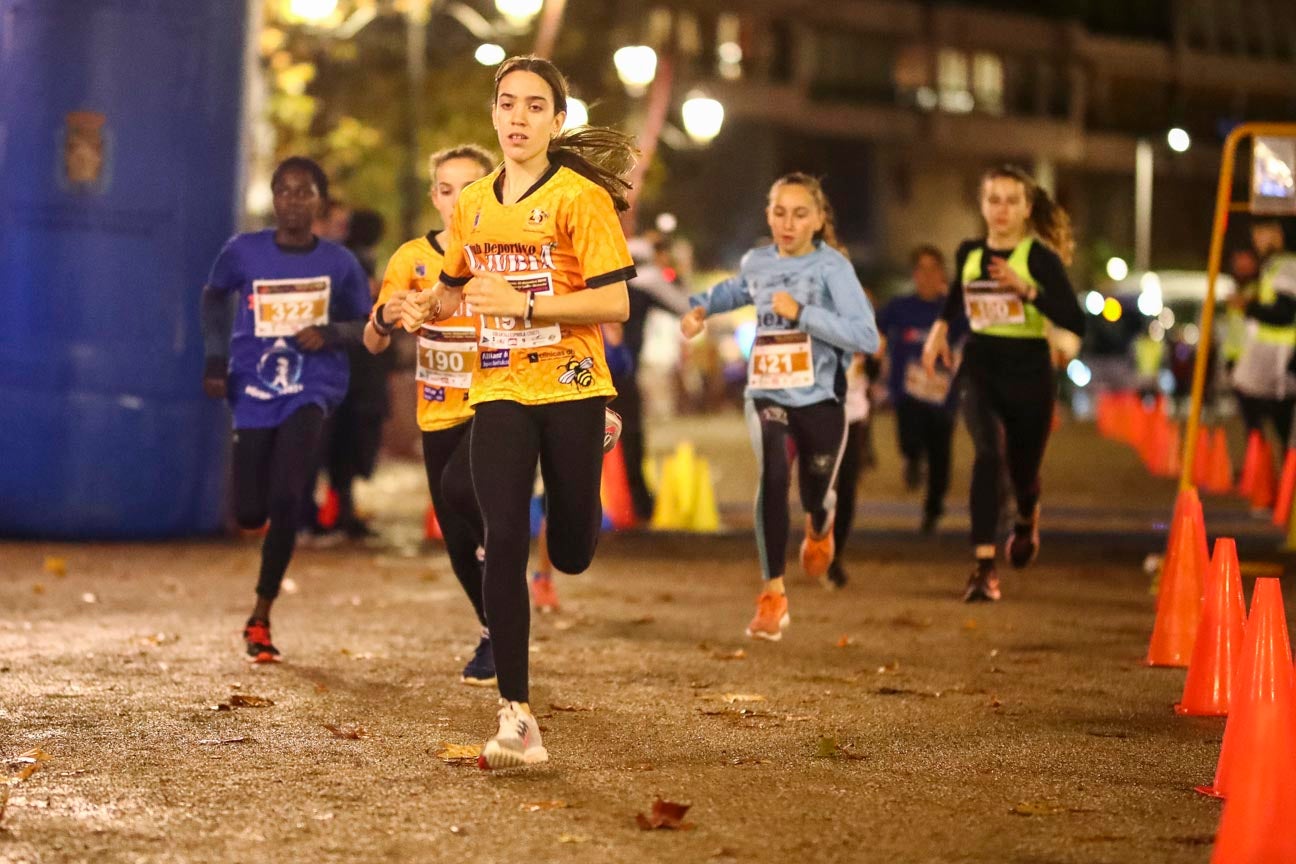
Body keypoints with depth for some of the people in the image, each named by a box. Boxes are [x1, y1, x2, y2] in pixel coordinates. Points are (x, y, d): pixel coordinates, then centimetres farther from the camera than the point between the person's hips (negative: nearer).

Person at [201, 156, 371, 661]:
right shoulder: (244, 252, -3)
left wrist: (331, 333, -12)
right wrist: (215, 357, 6)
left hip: (309, 391, -1)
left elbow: (366, 325, 9)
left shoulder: (339, 264, -3)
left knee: (286, 499, -19)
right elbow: (215, 295, 15)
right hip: (252, 392, 1)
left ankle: (261, 615, -5)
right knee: (249, 514, 1)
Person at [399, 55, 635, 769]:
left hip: (570, 388, -3)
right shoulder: (472, 204, 9)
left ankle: (598, 441, 42)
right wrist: (429, 305, 4)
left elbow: (614, 304, -13)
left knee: (570, 555, 6)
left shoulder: (580, 197, -7)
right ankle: (515, 716, -8)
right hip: (498, 393, 3)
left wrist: (524, 304, -21)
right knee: (503, 542, -11)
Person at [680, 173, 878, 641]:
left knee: (815, 495, 15)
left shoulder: (832, 266, -13)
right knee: (773, 474, -26)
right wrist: (701, 307, 10)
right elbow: (737, 290, 28)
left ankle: (819, 528, 57)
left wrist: (801, 312, -26)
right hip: (767, 393, 2)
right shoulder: (756, 262, 2)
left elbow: (866, 337, -24)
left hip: (820, 397, -2)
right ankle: (773, 593, -19)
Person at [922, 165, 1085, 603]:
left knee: (1022, 469, 12)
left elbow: (1076, 321, -19)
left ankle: (1027, 519, 52)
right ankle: (984, 566, -27)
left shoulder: (1040, 257, -10)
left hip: (1028, 373, -2)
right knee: (988, 453, -24)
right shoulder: (968, 253, 4)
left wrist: (1027, 289, -25)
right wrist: (941, 327, 15)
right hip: (980, 370, 2)